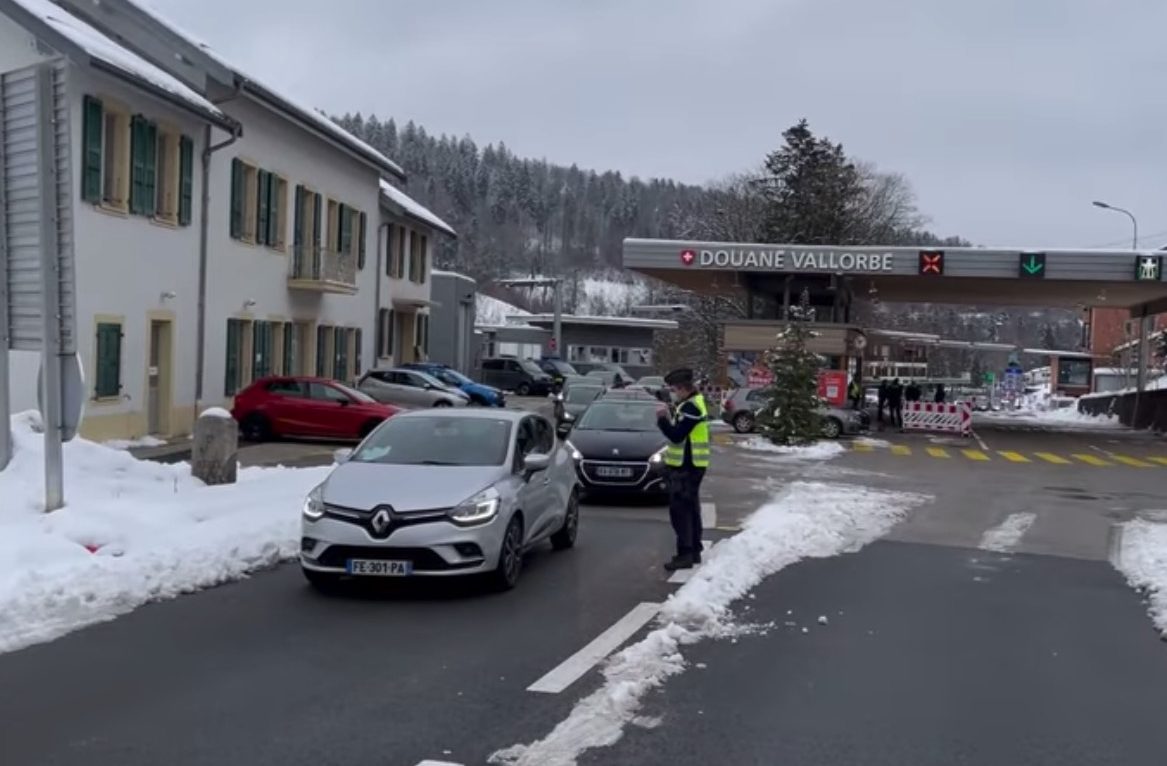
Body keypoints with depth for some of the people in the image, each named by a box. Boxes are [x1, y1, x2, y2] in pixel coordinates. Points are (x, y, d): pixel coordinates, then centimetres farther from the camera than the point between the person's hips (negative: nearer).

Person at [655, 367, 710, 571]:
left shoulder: (691, 407, -19)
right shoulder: (692, 403, 14)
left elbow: (676, 435, -23)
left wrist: (662, 419, -15)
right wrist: (670, 416, 3)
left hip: (686, 467, -11)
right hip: (689, 465, 11)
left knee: (680, 511, -8)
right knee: (691, 509, 17)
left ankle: (685, 554, -7)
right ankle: (694, 551, 25)